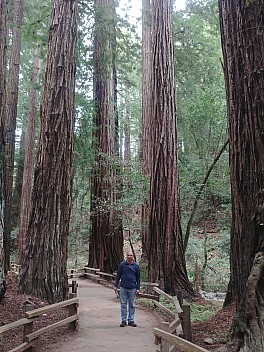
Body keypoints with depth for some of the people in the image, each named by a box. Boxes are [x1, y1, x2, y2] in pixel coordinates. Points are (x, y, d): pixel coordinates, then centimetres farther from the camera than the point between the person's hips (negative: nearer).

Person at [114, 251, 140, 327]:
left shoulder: (136, 266, 3)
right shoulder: (122, 265, 1)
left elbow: (138, 278, 7)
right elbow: (118, 275, 7)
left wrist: (138, 288, 2)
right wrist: (116, 286, 2)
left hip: (132, 288, 1)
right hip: (123, 288, 0)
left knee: (132, 305, 6)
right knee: (123, 305, 4)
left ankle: (131, 320, 14)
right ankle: (123, 321, 11)